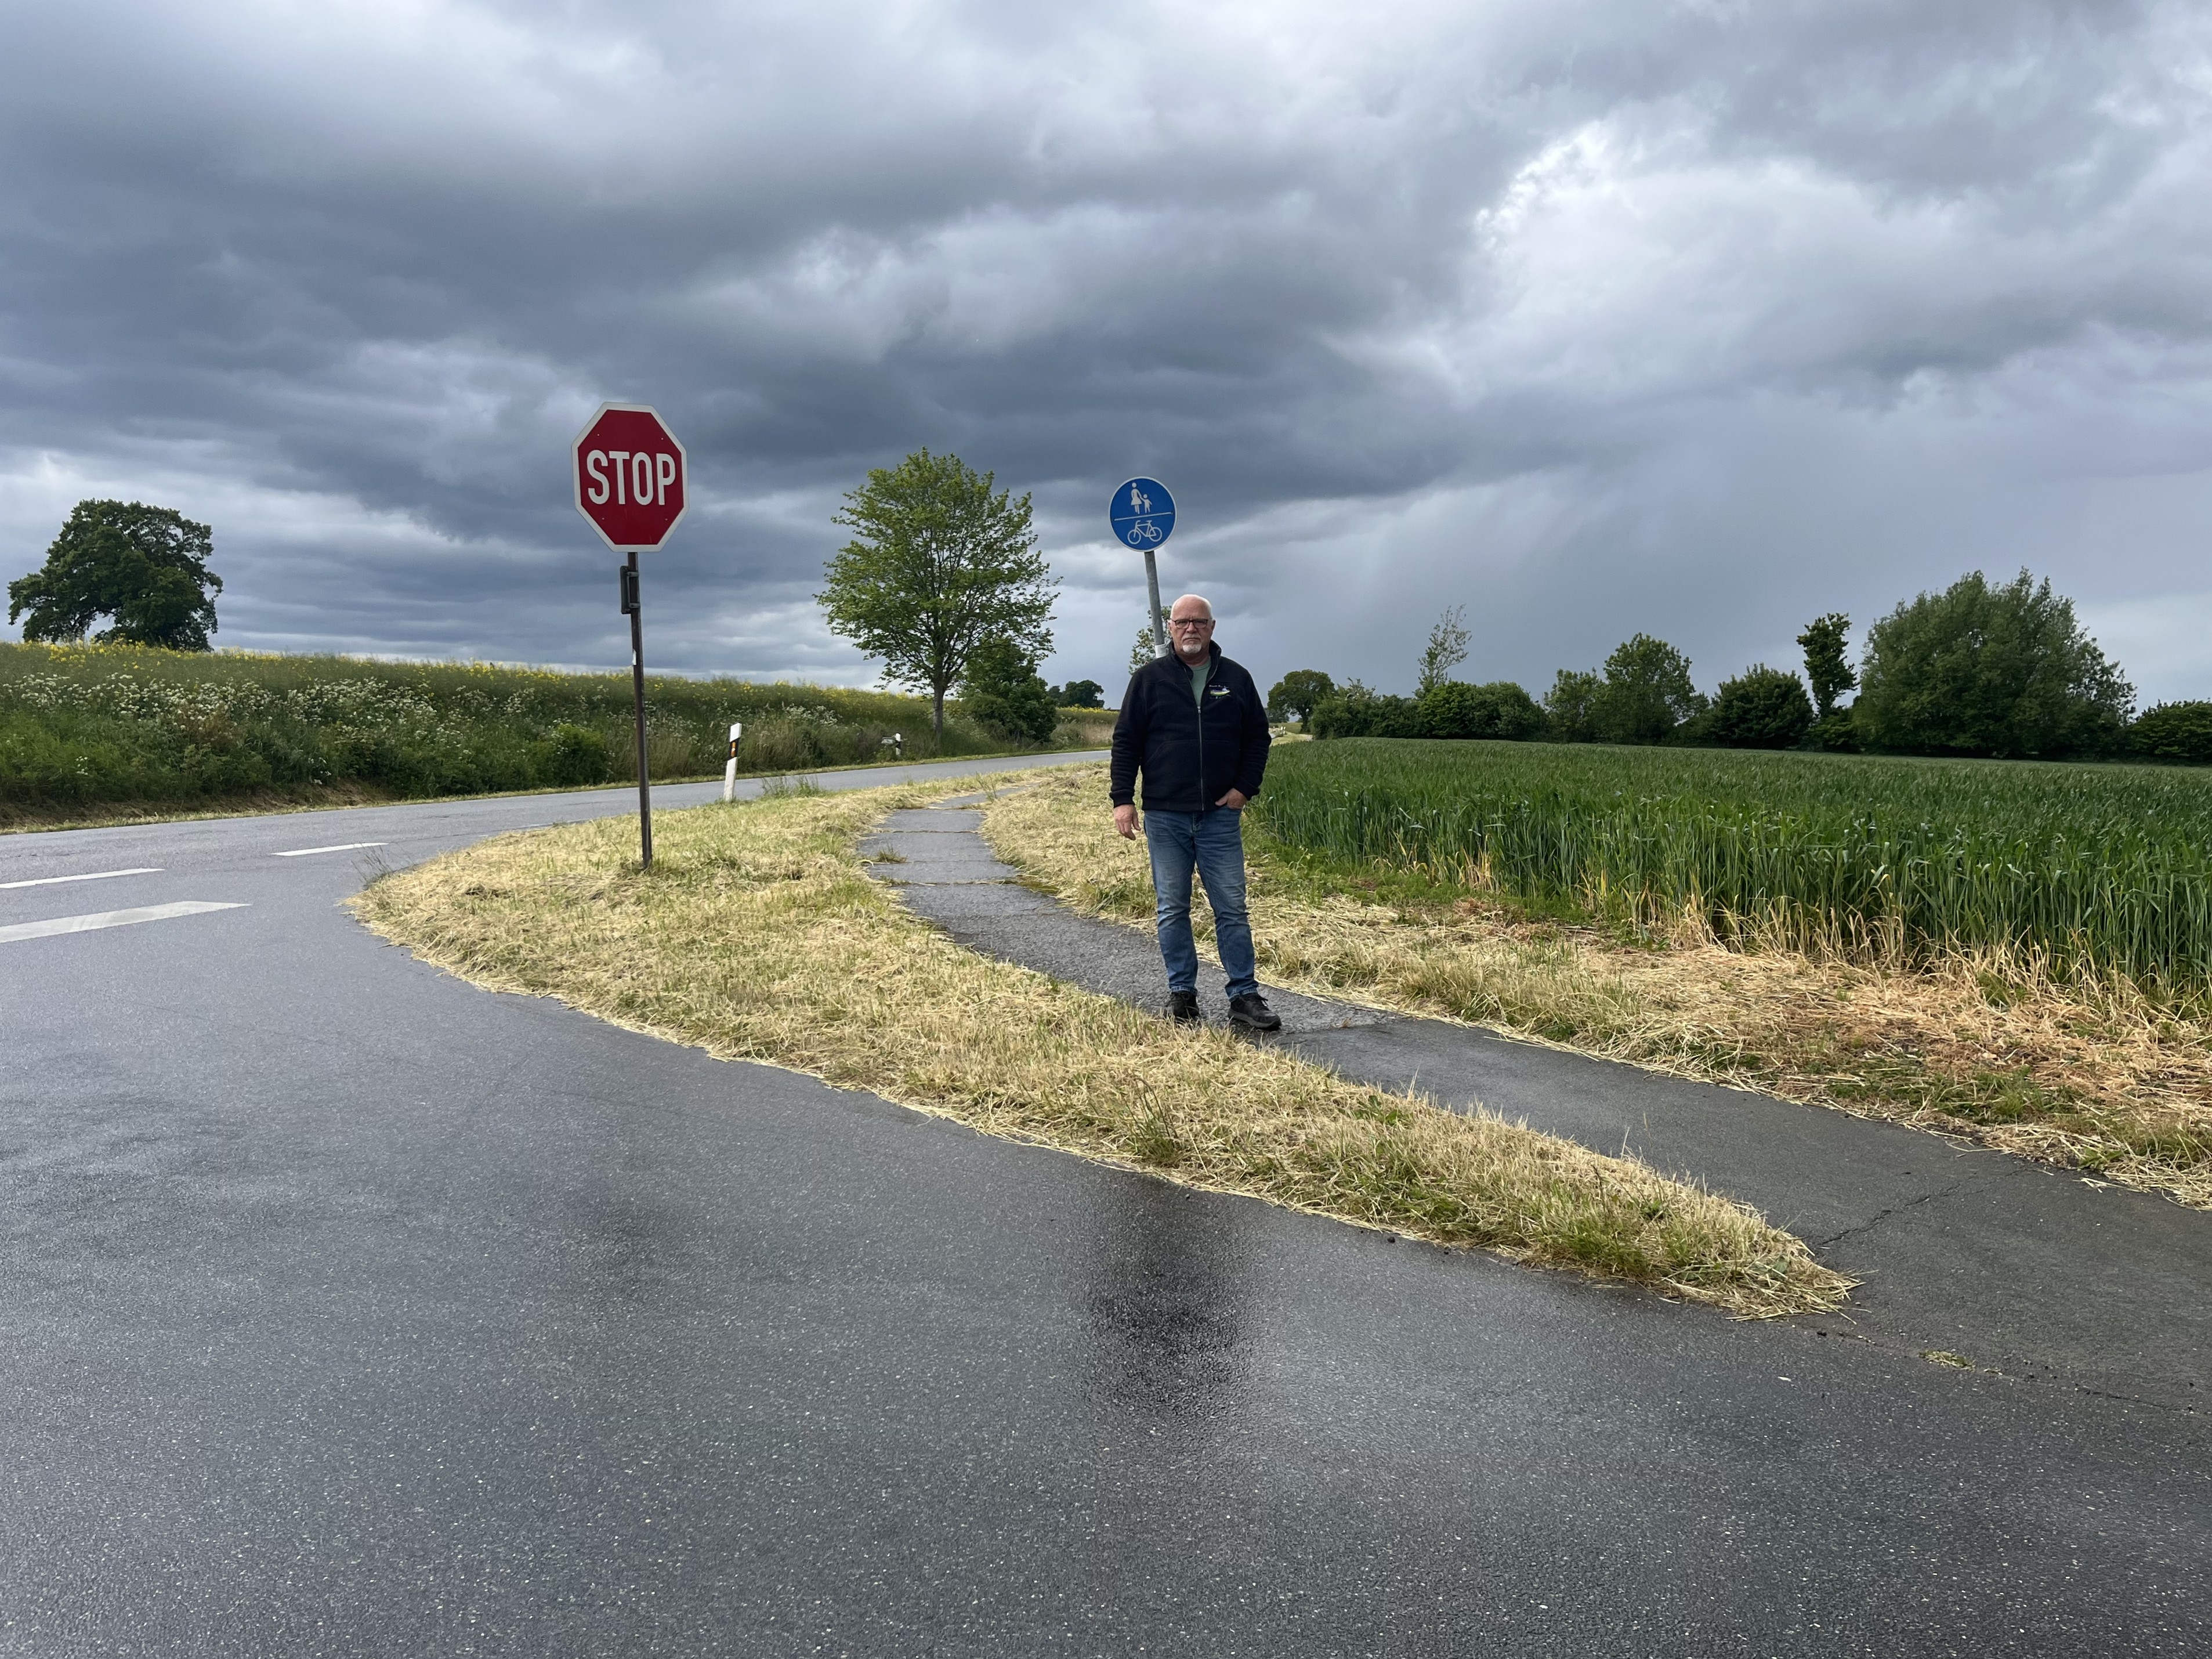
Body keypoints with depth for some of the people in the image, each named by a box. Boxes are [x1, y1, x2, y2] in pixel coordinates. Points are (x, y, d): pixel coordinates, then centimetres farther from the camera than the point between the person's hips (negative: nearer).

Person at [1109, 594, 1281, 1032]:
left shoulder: (1235, 679, 8)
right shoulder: (1149, 679, 3)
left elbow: (1258, 737, 13)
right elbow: (1126, 741, 2)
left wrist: (1246, 787, 0)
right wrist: (1123, 799, -6)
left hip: (1220, 815, 1)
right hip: (1165, 817, 0)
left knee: (1232, 908, -1)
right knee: (1172, 909, 5)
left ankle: (1245, 996, 3)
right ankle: (1181, 993, 15)